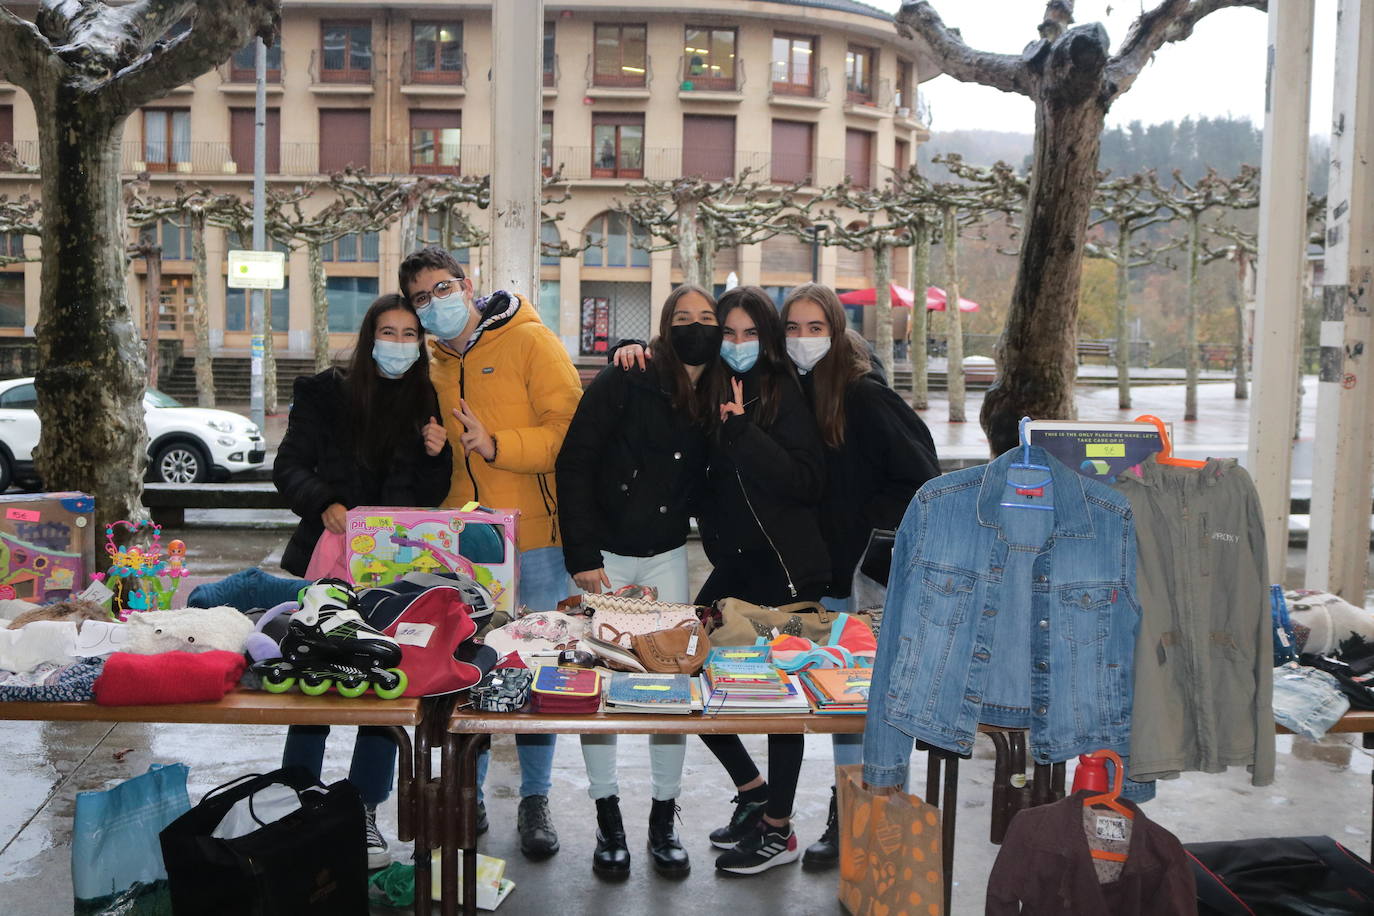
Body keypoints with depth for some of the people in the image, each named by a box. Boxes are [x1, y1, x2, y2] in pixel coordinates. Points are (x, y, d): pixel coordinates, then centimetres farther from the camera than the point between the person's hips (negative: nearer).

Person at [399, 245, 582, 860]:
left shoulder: (531, 341, -5)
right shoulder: (432, 362, 12)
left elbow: (569, 429, -14)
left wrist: (496, 445, -24)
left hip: (534, 533, -4)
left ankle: (535, 801, 19)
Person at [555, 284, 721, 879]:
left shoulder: (719, 399, 4)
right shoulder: (623, 382, -9)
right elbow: (574, 465, -11)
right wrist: (582, 556, -15)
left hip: (667, 556, 3)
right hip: (604, 555, -3)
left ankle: (664, 822, 15)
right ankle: (608, 820, 15)